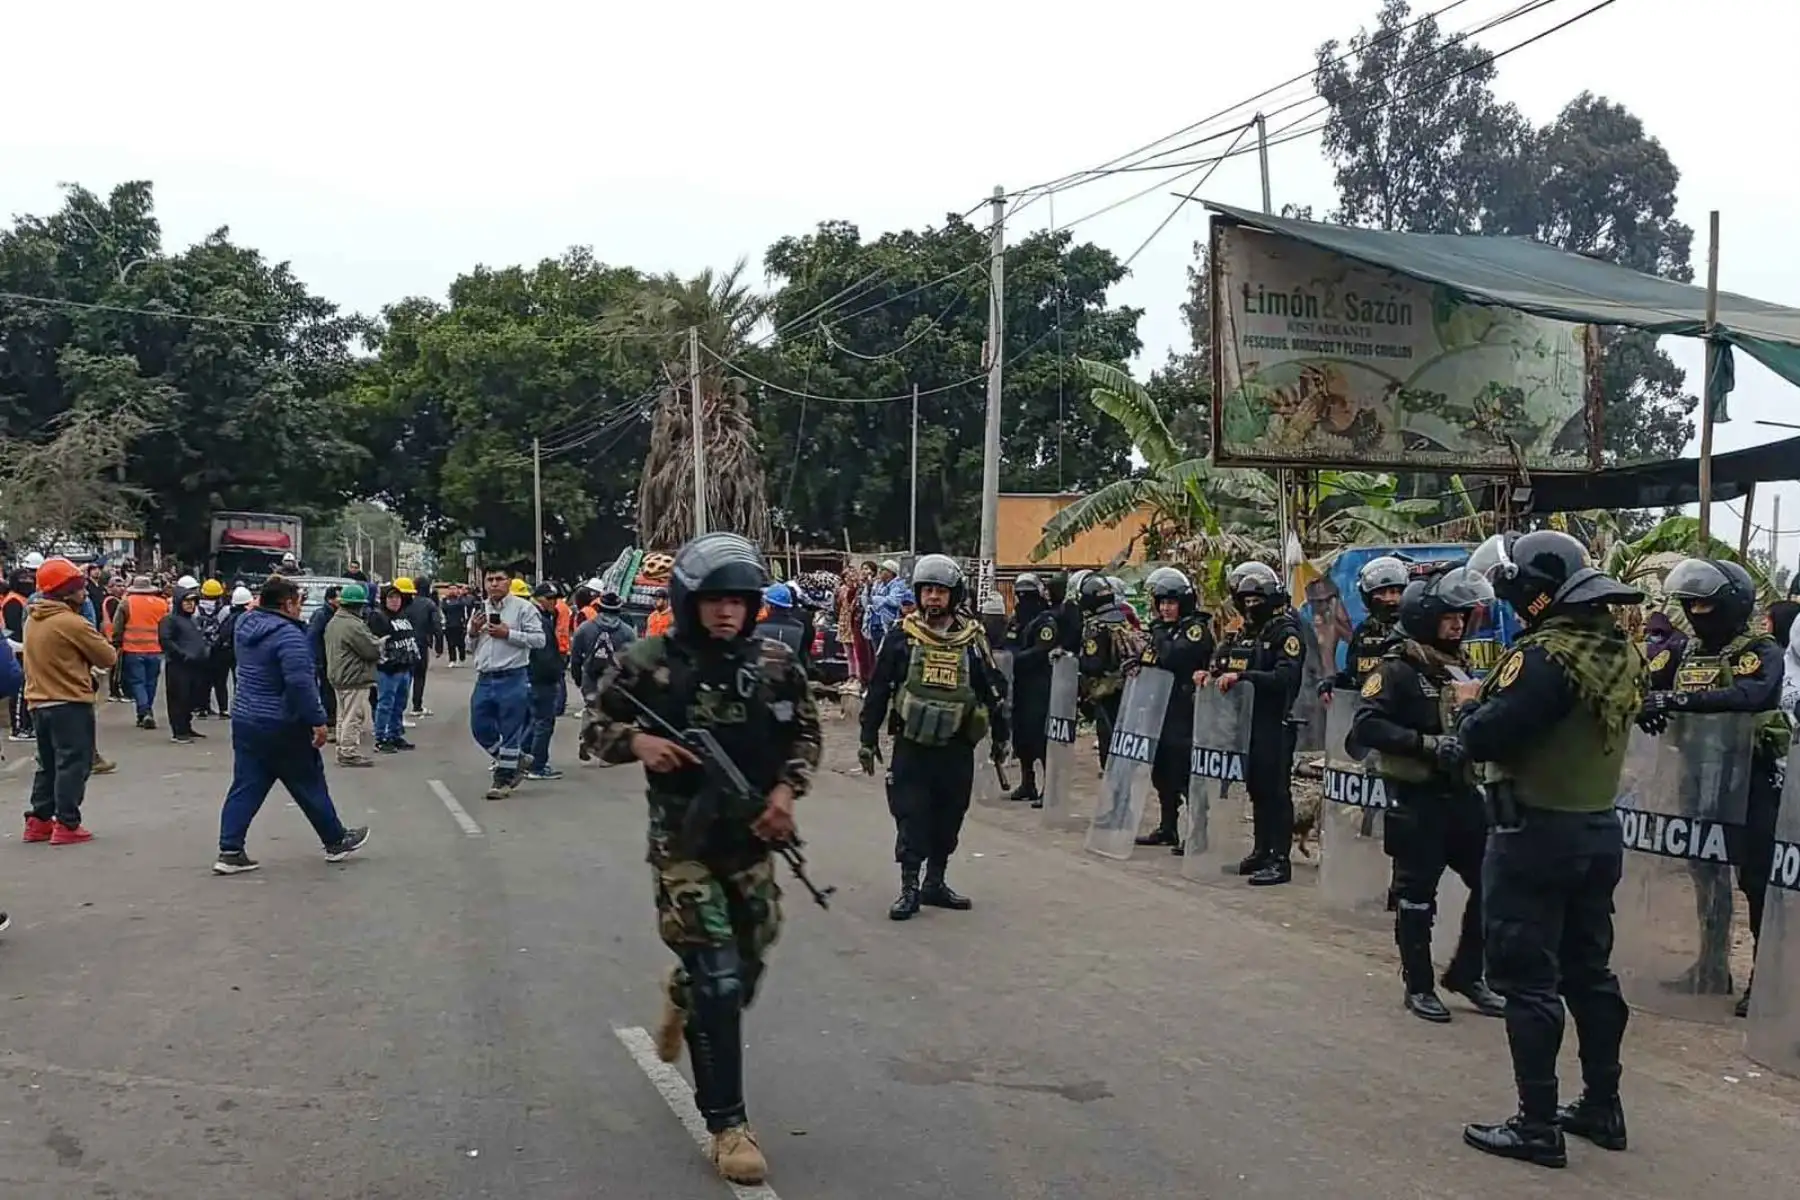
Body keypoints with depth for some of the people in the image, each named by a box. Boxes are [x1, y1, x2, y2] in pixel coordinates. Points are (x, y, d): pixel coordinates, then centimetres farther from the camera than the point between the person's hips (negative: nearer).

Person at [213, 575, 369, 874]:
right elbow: (300, 683, -28)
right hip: (283, 727, -8)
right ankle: (336, 841, 22)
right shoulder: (288, 634, -22)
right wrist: (317, 720, -23)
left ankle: (230, 851, 7)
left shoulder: (246, 624, 4)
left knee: (245, 787, 10)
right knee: (310, 786, 8)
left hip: (244, 720, 8)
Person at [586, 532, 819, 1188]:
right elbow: (597, 726, 1)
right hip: (683, 840, -4)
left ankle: (682, 998, 53)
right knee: (718, 978, -8)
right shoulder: (647, 662, -11)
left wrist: (786, 790, -8)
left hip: (753, 838, 4)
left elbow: (805, 732, 8)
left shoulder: (775, 662, -3)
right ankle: (726, 1123, 6)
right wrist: (637, 742, -20)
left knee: (747, 968, 17)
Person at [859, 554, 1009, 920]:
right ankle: (909, 888, 4)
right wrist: (868, 739, 2)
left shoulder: (973, 639, 4)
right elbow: (877, 689, 3)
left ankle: (935, 883, 23)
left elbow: (994, 688, 12)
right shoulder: (901, 636, -1)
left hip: (957, 747, 2)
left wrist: (1000, 735, 13)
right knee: (911, 817, -3)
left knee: (949, 818, 10)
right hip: (911, 745, -2)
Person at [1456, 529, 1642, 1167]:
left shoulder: (1547, 656, -22)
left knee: (1528, 979, 0)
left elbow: (1481, 738, -23)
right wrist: (1498, 695, 8)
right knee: (1590, 970, 18)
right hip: (1600, 828, 9)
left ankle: (1536, 1126, 6)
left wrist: (1471, 703, -3)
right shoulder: (1622, 651, 5)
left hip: (1537, 834, -8)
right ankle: (1602, 1107, 29)